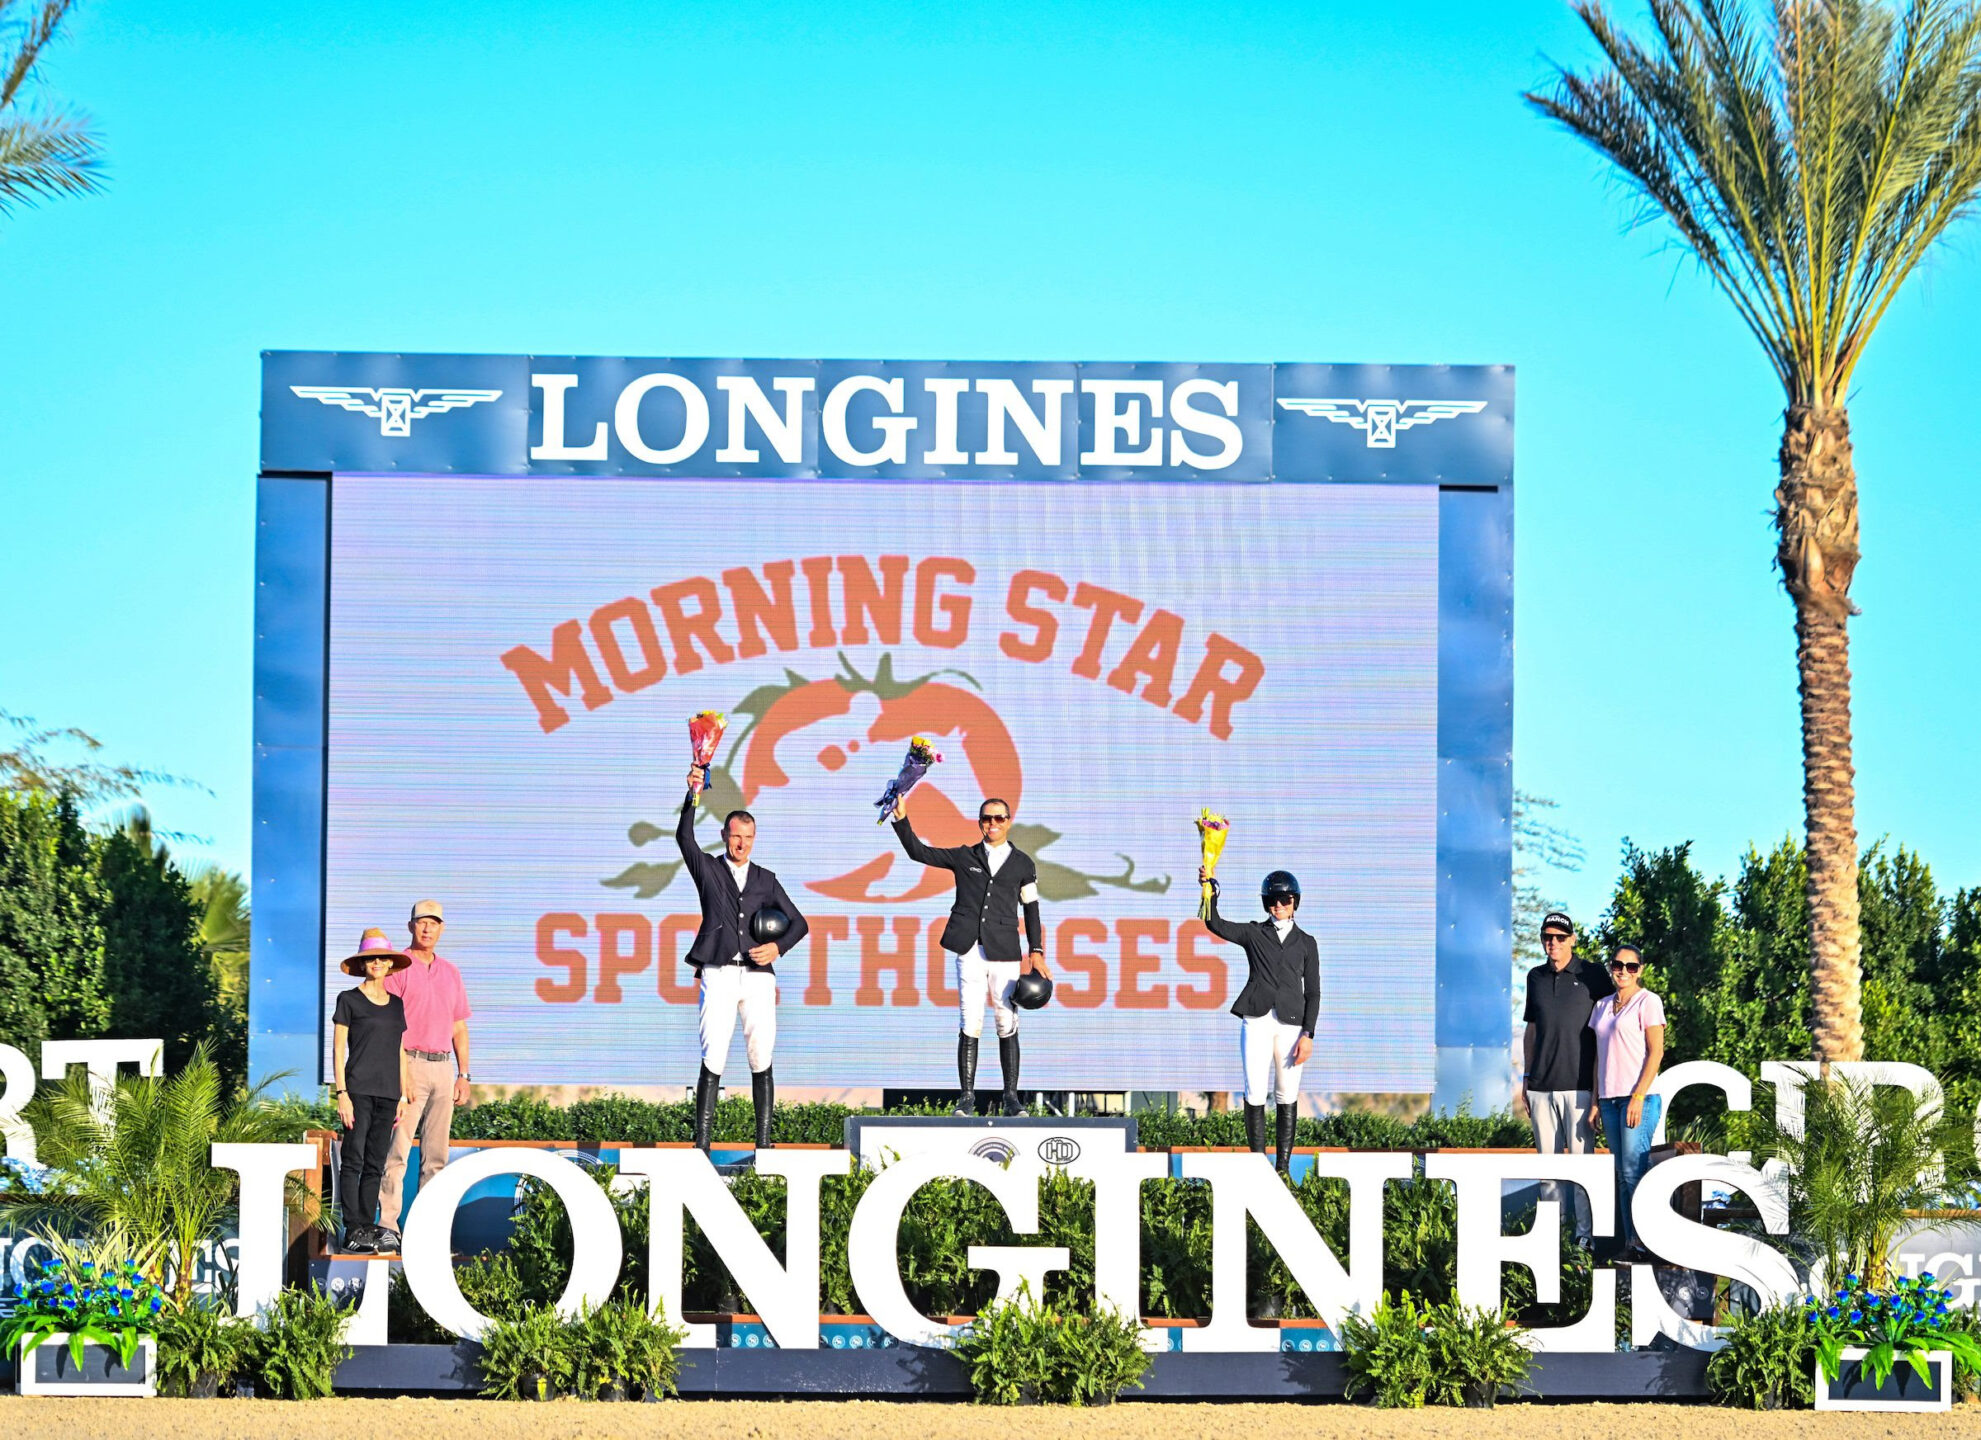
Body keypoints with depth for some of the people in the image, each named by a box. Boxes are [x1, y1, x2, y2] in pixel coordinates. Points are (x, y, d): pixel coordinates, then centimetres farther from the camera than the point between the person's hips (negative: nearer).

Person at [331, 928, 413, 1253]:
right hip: (359, 1090, -5)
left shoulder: (396, 1004, 15)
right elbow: (338, 1050, -2)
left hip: (387, 1092, 5)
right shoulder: (349, 1001, 0)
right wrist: (342, 1094, -10)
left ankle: (367, 1226, 7)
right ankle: (353, 1230, -11)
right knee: (354, 1161, -9)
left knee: (376, 1164, 5)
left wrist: (403, 1095, 15)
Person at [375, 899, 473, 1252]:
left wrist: (463, 1075, 12)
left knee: (436, 1153, 5)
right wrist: (399, 1074, -15)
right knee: (398, 1148, -12)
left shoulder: (450, 972, 18)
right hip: (409, 1063, -6)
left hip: (443, 1067, 6)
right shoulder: (398, 968, -1)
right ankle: (387, 1226, -13)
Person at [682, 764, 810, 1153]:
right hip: (718, 974, -2)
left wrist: (778, 947, -2)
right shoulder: (707, 869, 11)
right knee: (713, 1059, -9)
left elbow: (798, 922, 18)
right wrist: (693, 797, -20)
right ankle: (702, 1142, -10)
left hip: (758, 975, 2)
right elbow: (684, 837, -7)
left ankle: (764, 1141, 3)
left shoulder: (765, 880, 17)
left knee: (761, 1060, -1)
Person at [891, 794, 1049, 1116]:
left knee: (1007, 1026, -1)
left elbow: (1031, 910, 14)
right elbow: (919, 852, 11)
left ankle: (1011, 1097, 6)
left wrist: (1037, 952, 7)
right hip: (969, 951, 0)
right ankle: (966, 1097, -3)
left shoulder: (1022, 864, 13)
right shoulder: (965, 857, 13)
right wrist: (901, 820, 0)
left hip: (1005, 953, 0)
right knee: (969, 1025, -5)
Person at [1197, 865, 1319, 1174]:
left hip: (1291, 1024, 1)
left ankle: (1283, 1168, 4)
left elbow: (1312, 993, 9)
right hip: (1257, 1021, -1)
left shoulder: (1306, 943, 13)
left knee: (1287, 1097, 0)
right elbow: (1216, 925, -2)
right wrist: (1210, 891, -17)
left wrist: (1308, 1034, -1)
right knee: (1255, 1094, -5)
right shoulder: (1254, 934, 13)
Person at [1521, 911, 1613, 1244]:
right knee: (1548, 1158, 6)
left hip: (1579, 1085, -5)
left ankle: (1585, 1231, -5)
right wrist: (1526, 1076, 17)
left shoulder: (1591, 977, 0)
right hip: (1542, 1086, 5)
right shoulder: (1536, 978, 14)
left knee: (1582, 1159, -7)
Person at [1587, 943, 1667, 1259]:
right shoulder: (1603, 1007, 17)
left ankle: (1646, 1242, -10)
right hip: (1610, 1099, 7)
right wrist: (1596, 1101, 13)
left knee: (1633, 1171, -13)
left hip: (1639, 1097, -7)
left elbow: (1655, 1052, -9)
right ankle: (1630, 1242, 5)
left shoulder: (1647, 1002, -3)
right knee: (1623, 1174, 5)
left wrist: (1639, 1096, -16)